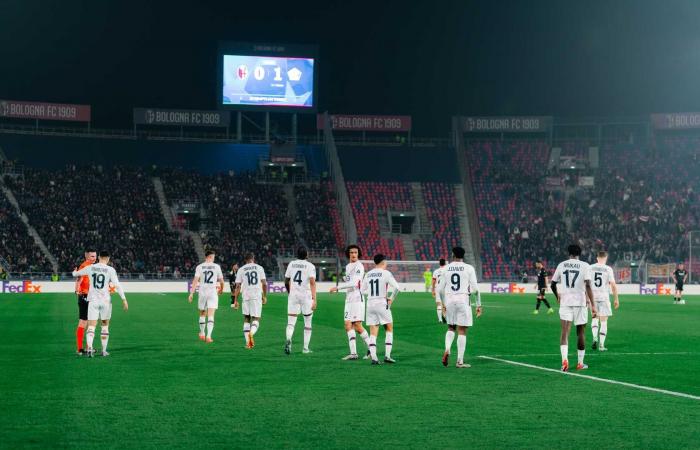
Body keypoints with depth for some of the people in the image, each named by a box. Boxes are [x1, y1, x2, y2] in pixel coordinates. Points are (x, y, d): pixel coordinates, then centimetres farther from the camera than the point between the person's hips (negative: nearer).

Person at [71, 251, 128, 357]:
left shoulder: (90, 268, 1)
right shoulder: (110, 270, -5)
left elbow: (75, 274, 17)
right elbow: (117, 285, -9)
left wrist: (75, 272, 41)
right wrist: (124, 299, -4)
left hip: (93, 300, 1)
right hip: (105, 300, -1)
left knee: (91, 326, -4)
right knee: (105, 325, 16)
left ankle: (89, 347, -26)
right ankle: (104, 350, 19)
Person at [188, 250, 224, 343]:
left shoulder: (199, 267, 0)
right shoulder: (216, 266, 0)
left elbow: (195, 280, -9)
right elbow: (221, 281, 7)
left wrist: (191, 293, -9)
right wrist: (221, 289, 27)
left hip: (202, 292, 1)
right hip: (213, 293, -1)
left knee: (202, 314, 18)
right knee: (211, 316, -5)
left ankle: (202, 334, 30)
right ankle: (208, 336, -17)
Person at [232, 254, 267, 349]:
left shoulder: (241, 270, 7)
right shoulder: (259, 268, 7)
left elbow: (237, 286, 4)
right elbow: (264, 284, 3)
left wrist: (235, 300, 8)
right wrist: (264, 296, 15)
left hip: (246, 296, 1)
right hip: (257, 296, -1)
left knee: (246, 319, 15)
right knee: (256, 319, 3)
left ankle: (247, 341, 8)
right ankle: (251, 333, -28)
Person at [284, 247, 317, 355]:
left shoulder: (291, 264, 7)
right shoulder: (310, 266, -4)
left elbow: (286, 282, 13)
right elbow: (312, 282, -15)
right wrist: (314, 299, -18)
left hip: (293, 295, 2)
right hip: (306, 296, -2)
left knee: (291, 322, 0)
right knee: (307, 323, 13)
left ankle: (288, 339, -30)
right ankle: (306, 348, 15)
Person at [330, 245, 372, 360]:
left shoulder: (359, 266, -10)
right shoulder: (348, 266, 18)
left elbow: (354, 283, -20)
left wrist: (338, 287, -18)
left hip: (357, 299, -9)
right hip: (348, 299, 9)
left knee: (358, 326, -10)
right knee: (348, 326, 2)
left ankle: (370, 349, 5)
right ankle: (353, 353, 2)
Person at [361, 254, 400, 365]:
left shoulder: (368, 274, 8)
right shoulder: (385, 273, -6)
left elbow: (362, 290, 15)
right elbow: (396, 287, -15)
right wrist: (391, 299, -3)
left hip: (370, 305, 4)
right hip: (382, 304, -4)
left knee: (373, 333, 6)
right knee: (389, 329, 10)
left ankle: (373, 357, -4)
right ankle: (387, 355, 3)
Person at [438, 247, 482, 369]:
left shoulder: (446, 268, 6)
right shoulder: (469, 268, -1)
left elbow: (440, 289, 8)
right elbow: (475, 288, -5)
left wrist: (444, 303, 21)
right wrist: (479, 304, 4)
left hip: (449, 300, 3)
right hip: (463, 299, -3)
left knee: (451, 328, 20)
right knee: (462, 331, 2)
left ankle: (447, 350, -4)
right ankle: (460, 361, 1)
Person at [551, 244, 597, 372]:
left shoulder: (561, 265, 5)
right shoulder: (585, 266, -3)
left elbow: (553, 285, 11)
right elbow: (588, 286, -13)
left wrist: (558, 296, 30)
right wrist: (592, 304, -11)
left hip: (565, 302, 1)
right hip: (580, 302, -1)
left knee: (565, 332, -4)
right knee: (581, 333, 11)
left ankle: (564, 359, -25)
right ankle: (580, 363, 18)